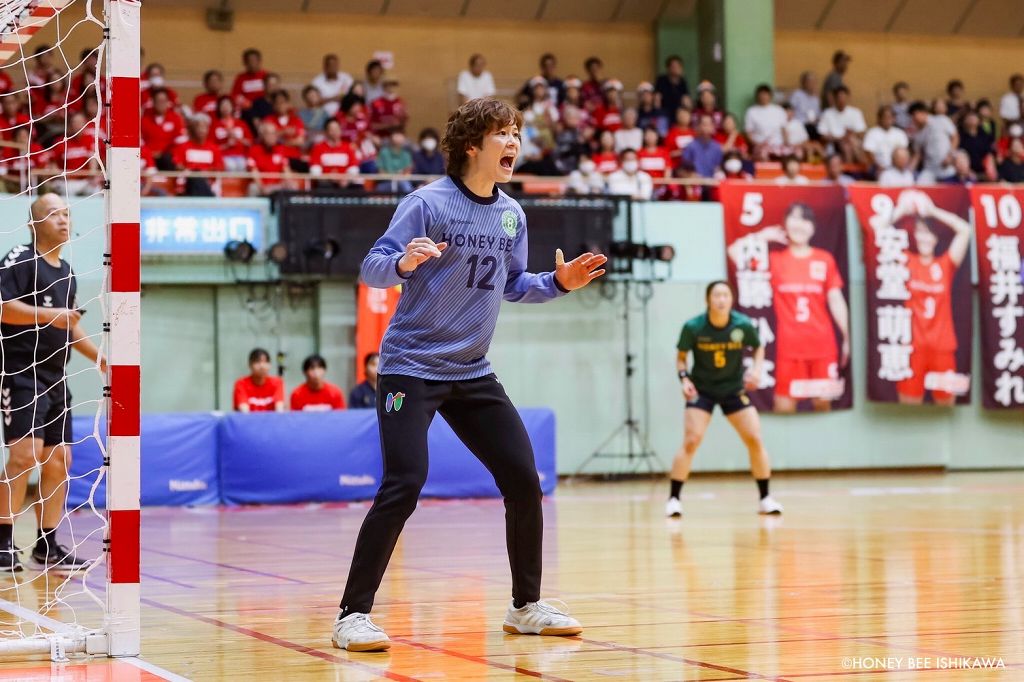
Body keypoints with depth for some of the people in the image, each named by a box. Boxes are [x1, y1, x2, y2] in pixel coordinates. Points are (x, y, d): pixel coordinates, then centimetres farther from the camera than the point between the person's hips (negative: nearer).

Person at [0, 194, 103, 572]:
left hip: (55, 378, 8)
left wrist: (99, 357, 19)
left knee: (59, 461, 7)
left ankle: (47, 547, 14)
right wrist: (49, 314, -26)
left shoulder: (67, 272, 18)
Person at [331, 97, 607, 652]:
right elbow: (372, 268, -15)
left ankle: (527, 607, 20)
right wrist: (403, 262, -36)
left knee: (524, 480, 4)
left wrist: (558, 282, 4)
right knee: (404, 484, -18)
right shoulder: (427, 203, -12)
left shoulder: (512, 214, 7)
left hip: (472, 375, 7)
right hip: (411, 368, -7)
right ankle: (353, 616, -8)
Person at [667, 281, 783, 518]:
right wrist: (684, 378, -20)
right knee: (691, 441, -14)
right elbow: (681, 356, -3)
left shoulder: (744, 325, -17)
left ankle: (765, 499, 7)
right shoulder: (693, 327, -19)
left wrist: (757, 368, -15)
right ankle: (673, 499, -3)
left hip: (734, 389, 2)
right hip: (701, 389, -2)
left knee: (755, 440, -5)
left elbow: (758, 347, 3)